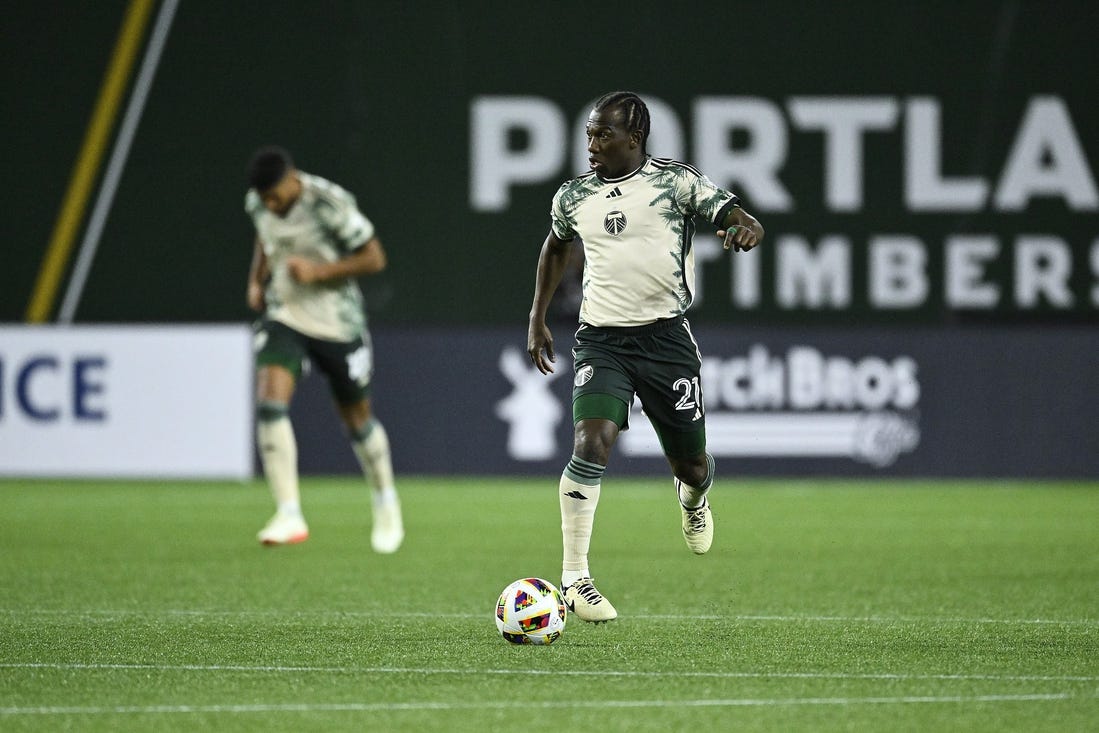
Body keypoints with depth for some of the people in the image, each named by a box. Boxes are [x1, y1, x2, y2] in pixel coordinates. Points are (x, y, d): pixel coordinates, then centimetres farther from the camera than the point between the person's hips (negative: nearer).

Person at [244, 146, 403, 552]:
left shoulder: (331, 204, -21)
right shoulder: (257, 203, -4)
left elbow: (374, 258, -15)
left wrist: (318, 271, -25)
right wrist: (257, 279, 5)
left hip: (337, 324, -3)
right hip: (283, 318, 3)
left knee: (357, 419, 11)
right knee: (269, 403, -21)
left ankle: (386, 502, 39)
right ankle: (289, 515, -24)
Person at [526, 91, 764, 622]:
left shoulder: (677, 181, -4)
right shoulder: (573, 196, 7)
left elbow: (739, 219, -9)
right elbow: (554, 247, 27)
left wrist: (744, 229, -33)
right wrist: (537, 318, 24)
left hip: (665, 336, -1)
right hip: (601, 339, 1)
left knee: (691, 465, 9)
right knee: (591, 444, -22)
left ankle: (692, 501, 50)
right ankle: (574, 579, -17)